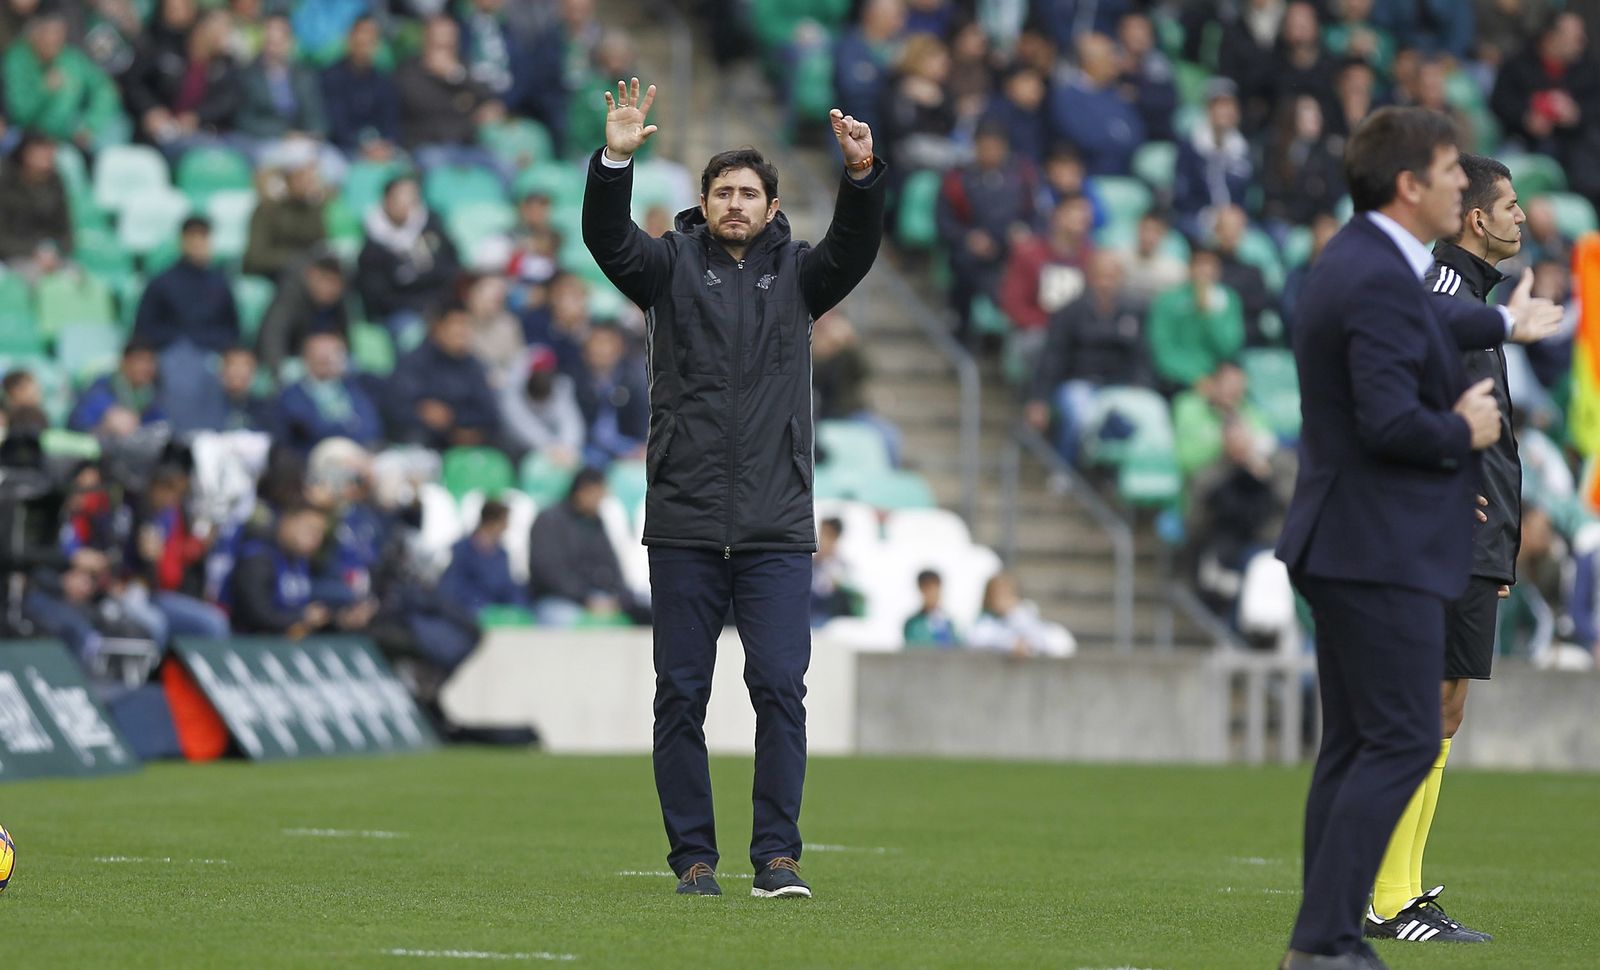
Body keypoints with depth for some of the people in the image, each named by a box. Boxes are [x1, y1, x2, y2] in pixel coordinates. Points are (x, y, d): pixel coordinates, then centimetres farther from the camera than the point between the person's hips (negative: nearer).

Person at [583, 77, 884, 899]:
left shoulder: (797, 273, 11)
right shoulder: (673, 266, 8)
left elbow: (855, 247, -6)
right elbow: (607, 238, -8)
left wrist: (862, 177, -24)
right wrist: (614, 161, -24)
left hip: (776, 525, 0)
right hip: (683, 523, 0)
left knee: (781, 685, -8)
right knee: (681, 694, 2)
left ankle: (777, 854, -4)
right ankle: (693, 855, 9)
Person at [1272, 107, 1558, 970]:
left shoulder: (1360, 262, 13)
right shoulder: (1378, 280, -20)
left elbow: (1418, 332, 36)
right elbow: (1391, 423, -28)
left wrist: (1503, 322, 53)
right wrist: (1465, 432, -9)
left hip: (1344, 543, 11)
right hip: (1380, 549, -11)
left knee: (1353, 746, 11)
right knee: (1403, 743, -9)